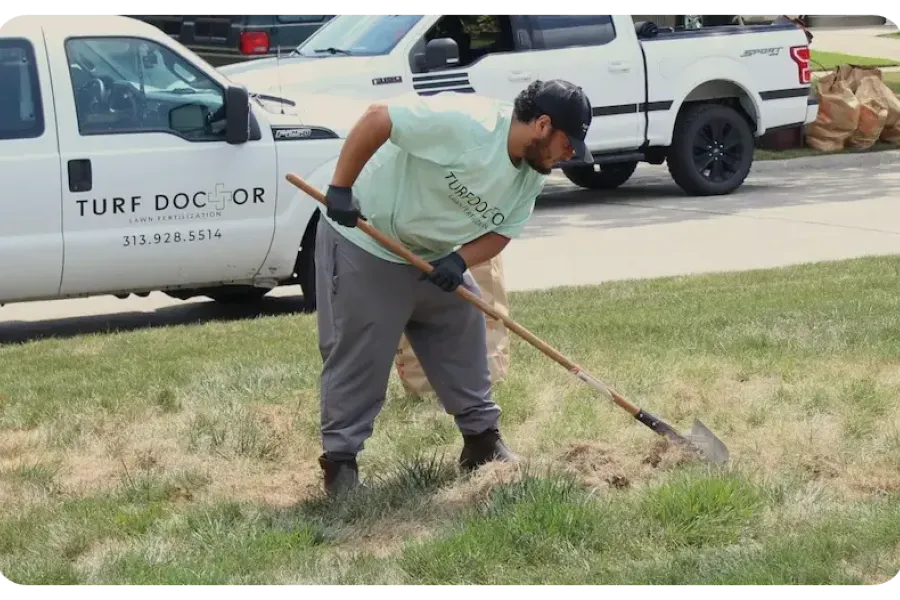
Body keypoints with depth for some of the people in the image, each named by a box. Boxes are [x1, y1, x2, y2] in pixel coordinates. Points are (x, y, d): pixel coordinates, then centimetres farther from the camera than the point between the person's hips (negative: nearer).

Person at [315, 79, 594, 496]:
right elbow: (377, 118, -31)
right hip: (363, 245, -8)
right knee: (357, 356, -5)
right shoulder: (464, 120, -30)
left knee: (465, 334, 12)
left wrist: (460, 261, -19)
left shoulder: (531, 176, -3)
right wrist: (340, 190, -32)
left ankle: (482, 443, 24)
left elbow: (501, 232, 2)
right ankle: (340, 462, 5)